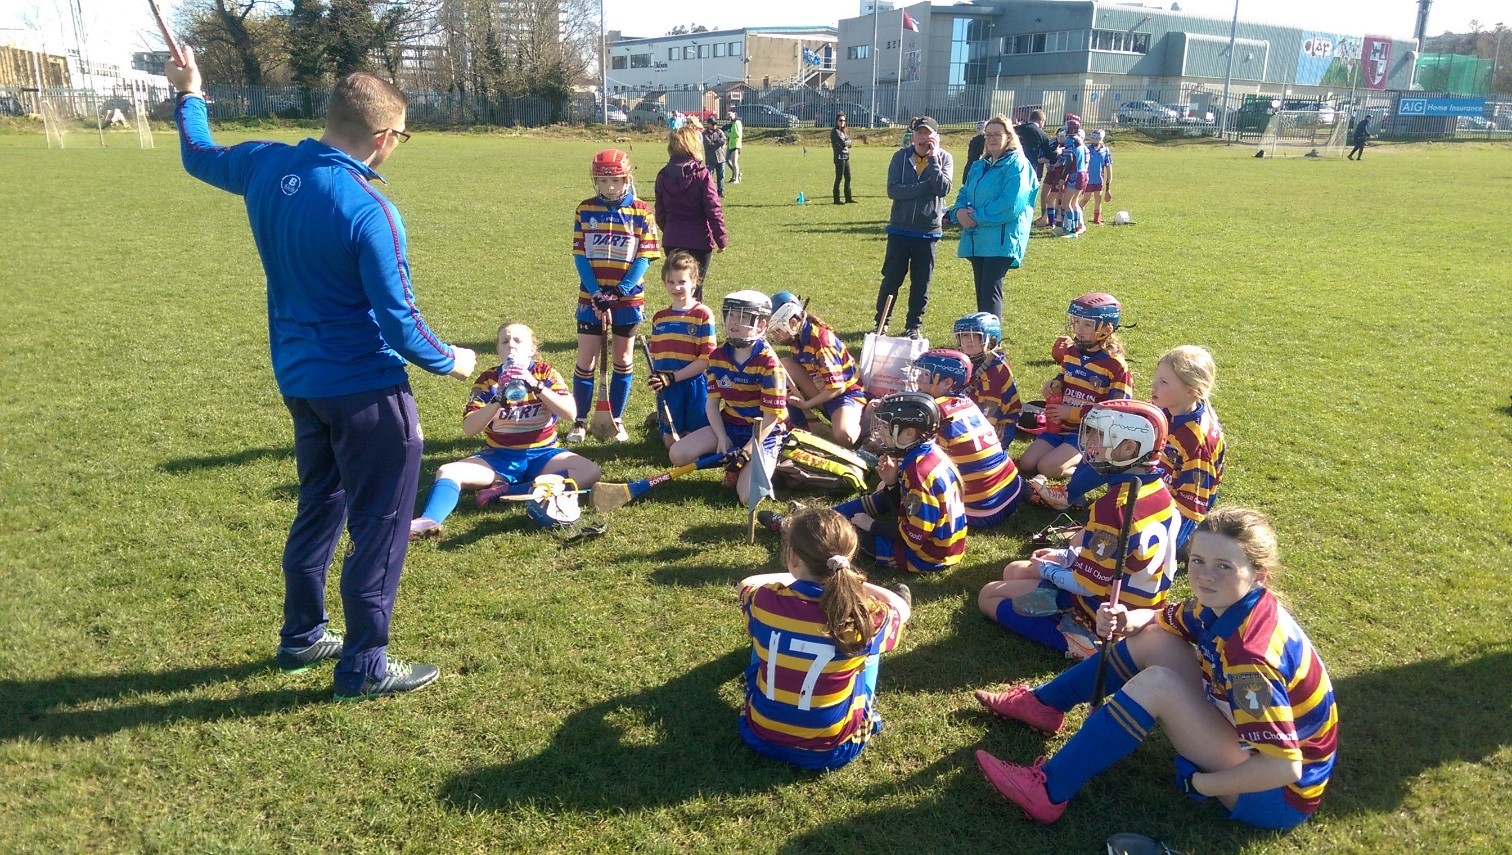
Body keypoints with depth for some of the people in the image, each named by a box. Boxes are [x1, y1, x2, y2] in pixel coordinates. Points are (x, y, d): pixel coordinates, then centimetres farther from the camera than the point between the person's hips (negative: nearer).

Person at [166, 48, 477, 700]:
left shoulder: (267, 167, -2)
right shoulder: (369, 212, -23)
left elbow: (199, 157, 21)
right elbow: (398, 323, -20)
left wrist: (188, 95, 38)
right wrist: (450, 362, -2)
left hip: (298, 379, 8)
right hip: (365, 389, -8)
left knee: (319, 507, 23)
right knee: (379, 526, 4)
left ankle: (301, 636, 37)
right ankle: (364, 668, 15)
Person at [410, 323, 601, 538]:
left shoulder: (545, 373, 0)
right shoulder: (487, 380, 0)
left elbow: (571, 413, -15)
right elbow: (468, 430, -10)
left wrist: (535, 385, -24)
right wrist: (498, 400, -24)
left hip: (542, 455, 0)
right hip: (499, 457, 1)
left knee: (589, 472, -29)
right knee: (447, 471, -22)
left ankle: (506, 492, -29)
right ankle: (429, 521, -49)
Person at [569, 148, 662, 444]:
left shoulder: (641, 211, -3)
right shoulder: (585, 209, 0)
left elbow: (645, 257, -6)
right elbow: (579, 255, -2)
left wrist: (618, 293, -16)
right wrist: (598, 296, -13)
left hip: (629, 298, 0)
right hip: (591, 297, 0)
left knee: (623, 361, 8)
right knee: (586, 361, 1)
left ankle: (617, 419, 20)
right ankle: (580, 420, 14)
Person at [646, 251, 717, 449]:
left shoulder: (703, 315, -8)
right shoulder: (659, 318, 9)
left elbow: (706, 359, -12)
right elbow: (654, 356, 15)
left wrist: (672, 377, -16)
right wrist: (656, 379, -5)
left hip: (695, 386, -4)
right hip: (668, 389, 4)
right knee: (670, 443, 8)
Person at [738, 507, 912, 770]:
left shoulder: (764, 600, -19)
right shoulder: (864, 617, -22)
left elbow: (747, 582, 8)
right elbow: (902, 608, 4)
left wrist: (797, 579, 16)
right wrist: (853, 582, 10)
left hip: (761, 737, 1)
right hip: (832, 751, -1)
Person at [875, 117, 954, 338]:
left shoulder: (944, 158, -1)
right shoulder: (901, 157, -2)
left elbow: (943, 189, -17)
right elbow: (893, 190, -15)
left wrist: (932, 158, -15)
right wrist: (926, 186, -17)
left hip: (928, 231, 0)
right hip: (900, 229, 0)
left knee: (921, 283, 7)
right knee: (891, 279, 6)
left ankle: (913, 326, 20)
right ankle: (881, 322, 19)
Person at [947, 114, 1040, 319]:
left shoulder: (1017, 164, -6)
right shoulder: (979, 166, 18)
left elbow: (1011, 204, -17)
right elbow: (964, 193, 18)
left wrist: (978, 217, -15)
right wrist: (960, 211, -6)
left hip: (1001, 241, -8)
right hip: (977, 239, 8)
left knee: (990, 290, -15)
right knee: (981, 291, 12)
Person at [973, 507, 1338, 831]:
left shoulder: (1250, 654, -33)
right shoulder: (1222, 603, -8)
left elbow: (1284, 766, -36)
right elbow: (1163, 619, 11)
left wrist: (1196, 784, -23)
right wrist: (1124, 621, -13)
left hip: (1281, 794, -8)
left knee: (1158, 683, -26)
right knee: (1151, 640, 1)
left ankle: (1050, 790, -17)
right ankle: (1044, 703, 15)